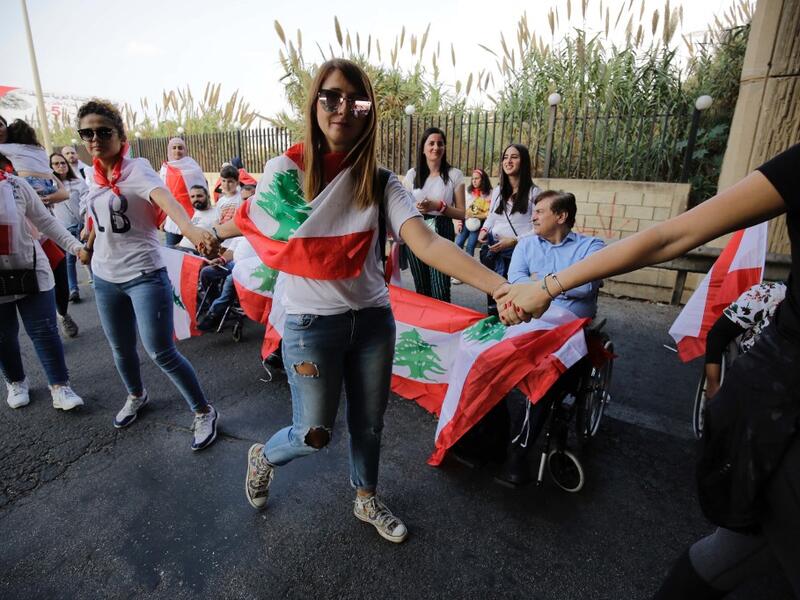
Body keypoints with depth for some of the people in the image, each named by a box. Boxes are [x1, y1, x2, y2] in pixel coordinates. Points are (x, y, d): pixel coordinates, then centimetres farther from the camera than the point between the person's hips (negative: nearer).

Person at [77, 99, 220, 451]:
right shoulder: (95, 175, 5)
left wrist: (190, 229, -54)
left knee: (161, 353, -9)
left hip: (145, 275, -6)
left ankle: (203, 412, 9)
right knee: (121, 350, 19)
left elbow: (165, 198, -35)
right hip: (105, 278, 6)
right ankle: (136, 396, 47)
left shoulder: (137, 168, -13)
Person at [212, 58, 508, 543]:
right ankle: (264, 458, 44)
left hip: (373, 320, 2)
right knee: (315, 435, 7)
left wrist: (499, 285, -35)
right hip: (310, 323, -2)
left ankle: (367, 501, 47)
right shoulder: (285, 171, -8)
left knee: (369, 425, 17)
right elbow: (249, 222, 11)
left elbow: (427, 242, -21)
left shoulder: (382, 185, -6)